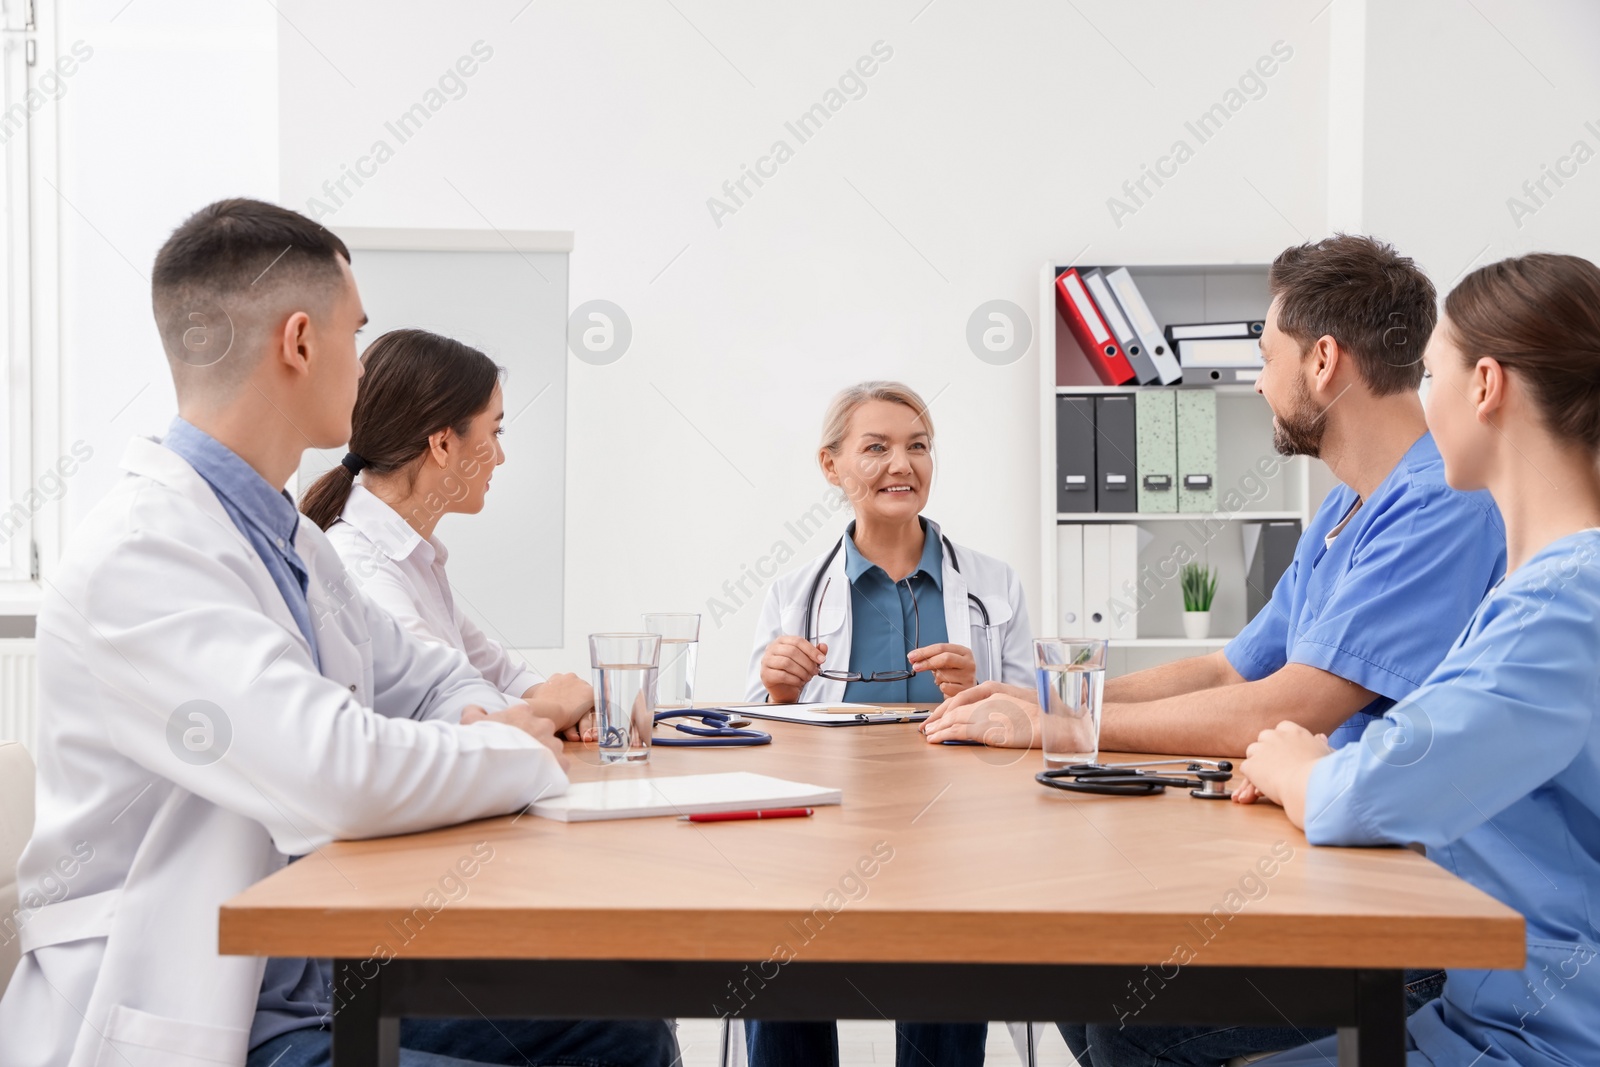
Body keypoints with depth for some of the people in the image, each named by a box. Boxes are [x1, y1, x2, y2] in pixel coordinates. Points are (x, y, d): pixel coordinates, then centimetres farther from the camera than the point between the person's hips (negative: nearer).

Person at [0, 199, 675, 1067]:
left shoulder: (291, 540, 11)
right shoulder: (139, 554, -20)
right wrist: (524, 756, -13)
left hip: (324, 989, 10)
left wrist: (482, 720, 0)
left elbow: (429, 678, 24)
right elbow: (341, 775, -32)